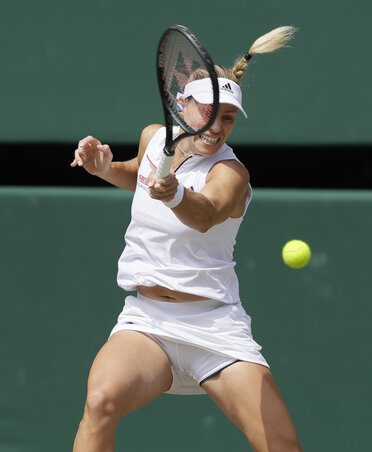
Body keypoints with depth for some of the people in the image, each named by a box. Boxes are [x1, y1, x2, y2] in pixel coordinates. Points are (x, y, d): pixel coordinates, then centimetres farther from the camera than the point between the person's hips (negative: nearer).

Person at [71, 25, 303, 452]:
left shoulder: (230, 172, -11)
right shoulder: (154, 137, 5)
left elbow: (206, 214, -36)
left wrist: (174, 194, -57)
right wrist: (106, 168, 10)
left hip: (215, 324, -3)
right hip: (146, 320, 3)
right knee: (102, 400, -29)